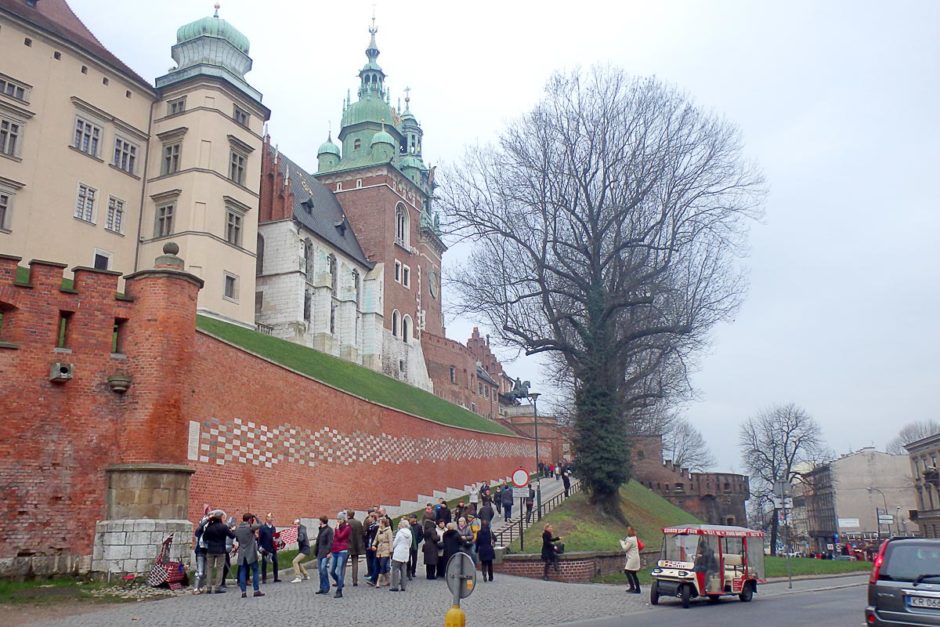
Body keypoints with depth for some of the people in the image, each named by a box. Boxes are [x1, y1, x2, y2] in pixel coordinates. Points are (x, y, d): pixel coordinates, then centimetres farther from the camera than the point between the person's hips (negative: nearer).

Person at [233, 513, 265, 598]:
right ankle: (256, 590, 4)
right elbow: (260, 525, -3)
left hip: (242, 554, 5)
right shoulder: (250, 527, -14)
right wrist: (255, 517, 5)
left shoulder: (237, 529, 4)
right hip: (251, 553, -5)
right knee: (255, 571, 4)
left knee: (242, 572, 7)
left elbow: (236, 540, 17)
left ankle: (243, 591, 5)